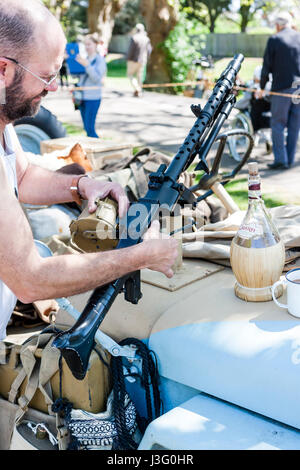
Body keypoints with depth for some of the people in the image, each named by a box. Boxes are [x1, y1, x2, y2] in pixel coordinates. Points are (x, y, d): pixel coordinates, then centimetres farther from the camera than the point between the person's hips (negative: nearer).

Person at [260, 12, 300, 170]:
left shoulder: (274, 40, -4)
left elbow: (267, 66, -2)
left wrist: (262, 87, 8)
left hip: (282, 87, -4)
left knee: (278, 124, 3)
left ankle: (280, 160, -1)